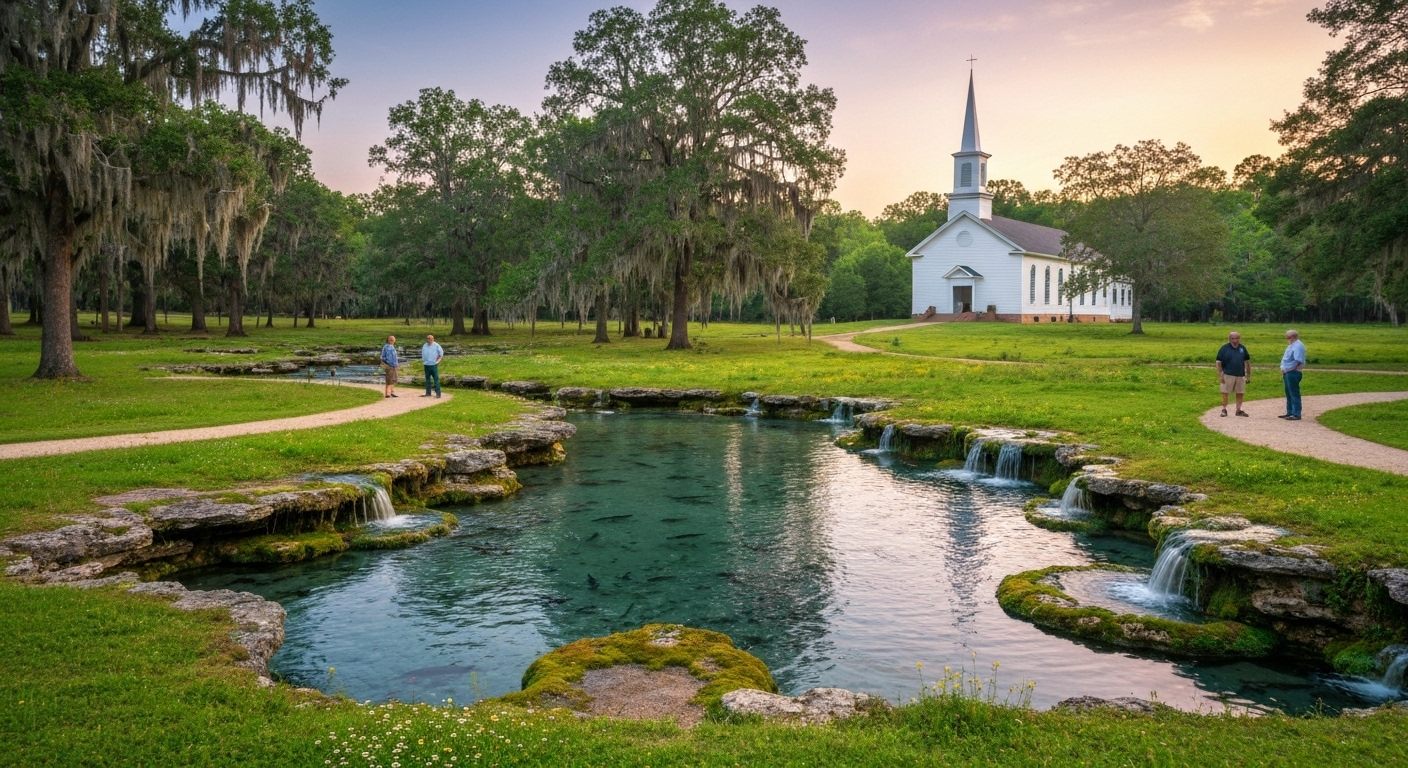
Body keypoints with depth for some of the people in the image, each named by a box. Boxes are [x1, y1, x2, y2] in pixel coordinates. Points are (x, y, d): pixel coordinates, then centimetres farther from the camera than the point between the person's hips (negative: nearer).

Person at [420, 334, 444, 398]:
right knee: (427, 379, 12)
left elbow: (441, 353, -1)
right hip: (427, 365, 5)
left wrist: (438, 360, -3)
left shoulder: (436, 346, -6)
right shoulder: (424, 346, 7)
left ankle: (438, 394, -6)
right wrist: (423, 361, 12)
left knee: (436, 379, -6)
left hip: (434, 365, -5)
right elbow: (423, 354, 19)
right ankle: (428, 393, 20)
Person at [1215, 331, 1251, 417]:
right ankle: (1224, 409, 5)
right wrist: (1220, 375, -11)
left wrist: (1248, 375, 12)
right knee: (1225, 392, -4)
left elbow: (1247, 362, 16)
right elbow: (1219, 363, -4)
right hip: (1228, 375, -4)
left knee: (1240, 393, 6)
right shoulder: (1224, 348, -3)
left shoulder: (1242, 348, 9)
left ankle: (1239, 410, 17)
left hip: (1240, 375, 4)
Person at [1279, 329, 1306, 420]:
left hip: (1293, 373, -10)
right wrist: (1284, 369, 9)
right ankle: (1290, 412, 24)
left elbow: (1298, 361, -23)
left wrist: (1287, 369, -17)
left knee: (1294, 394, -6)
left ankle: (1296, 414, -3)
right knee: (1289, 394, 16)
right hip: (1287, 373, 10)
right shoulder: (1292, 345, 16)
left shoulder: (1298, 346, -15)